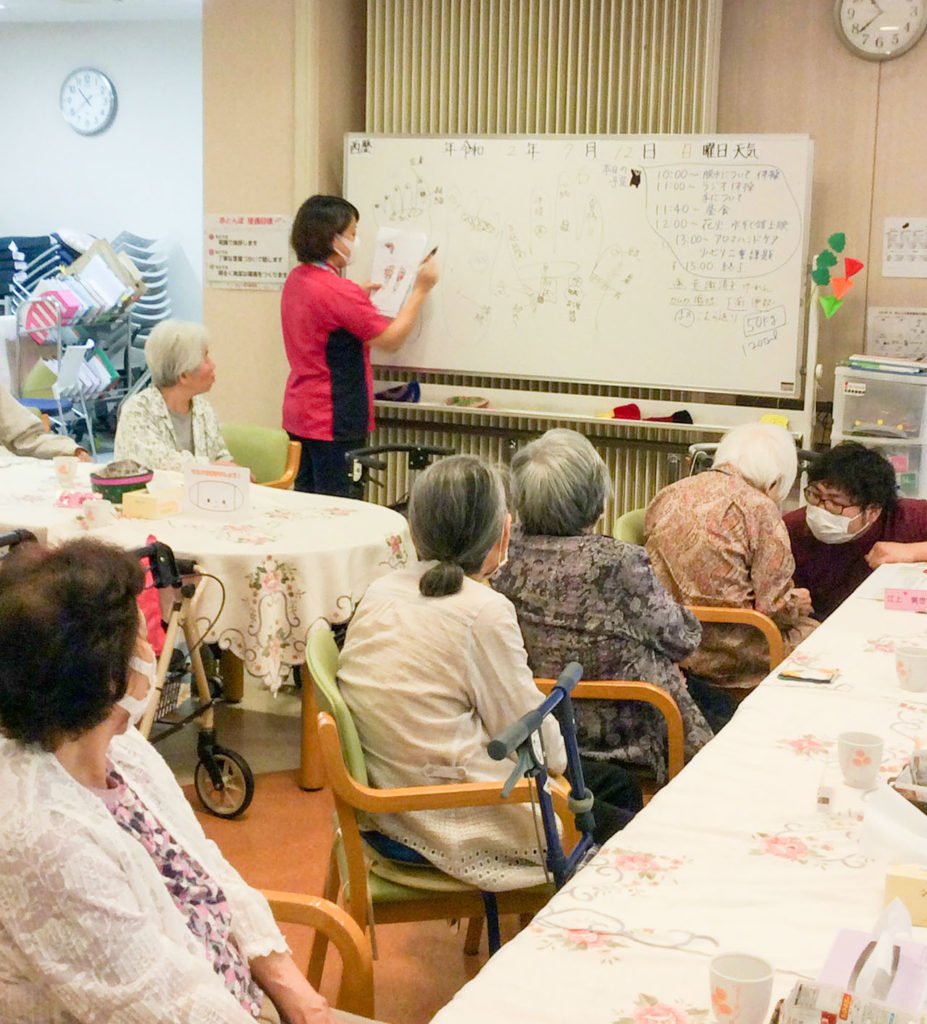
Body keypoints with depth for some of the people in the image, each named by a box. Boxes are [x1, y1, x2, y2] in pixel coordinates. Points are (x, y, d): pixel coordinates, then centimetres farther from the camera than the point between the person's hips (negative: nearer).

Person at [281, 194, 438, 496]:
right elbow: (390, 340, -15)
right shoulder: (338, 291, -20)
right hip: (333, 421, -9)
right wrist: (420, 289, -8)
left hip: (298, 414, 9)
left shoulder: (296, 279, 8)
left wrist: (358, 297, 23)